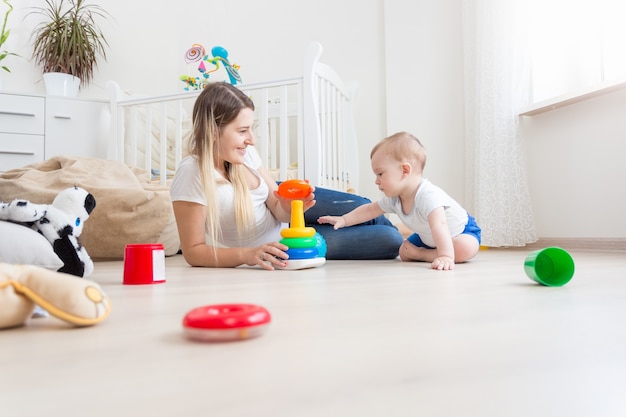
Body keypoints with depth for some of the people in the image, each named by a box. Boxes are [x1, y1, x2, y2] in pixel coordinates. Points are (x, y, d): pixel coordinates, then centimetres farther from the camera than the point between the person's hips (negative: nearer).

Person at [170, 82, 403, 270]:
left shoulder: (244, 152, -17)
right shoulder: (192, 176, -33)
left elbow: (276, 205, -12)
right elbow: (193, 251, -28)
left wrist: (288, 207, -35)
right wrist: (246, 255, -41)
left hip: (284, 217, 5)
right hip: (274, 247, -5)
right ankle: (402, 242, 27)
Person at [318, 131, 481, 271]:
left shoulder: (428, 195, -42)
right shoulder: (393, 199, -15)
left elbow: (439, 226, -54)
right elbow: (370, 209, -1)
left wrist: (446, 257, -65)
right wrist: (343, 220, -6)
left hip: (462, 230, -6)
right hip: (428, 238, 7)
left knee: (465, 249, -35)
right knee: (404, 252, 1)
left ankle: (423, 255, -21)